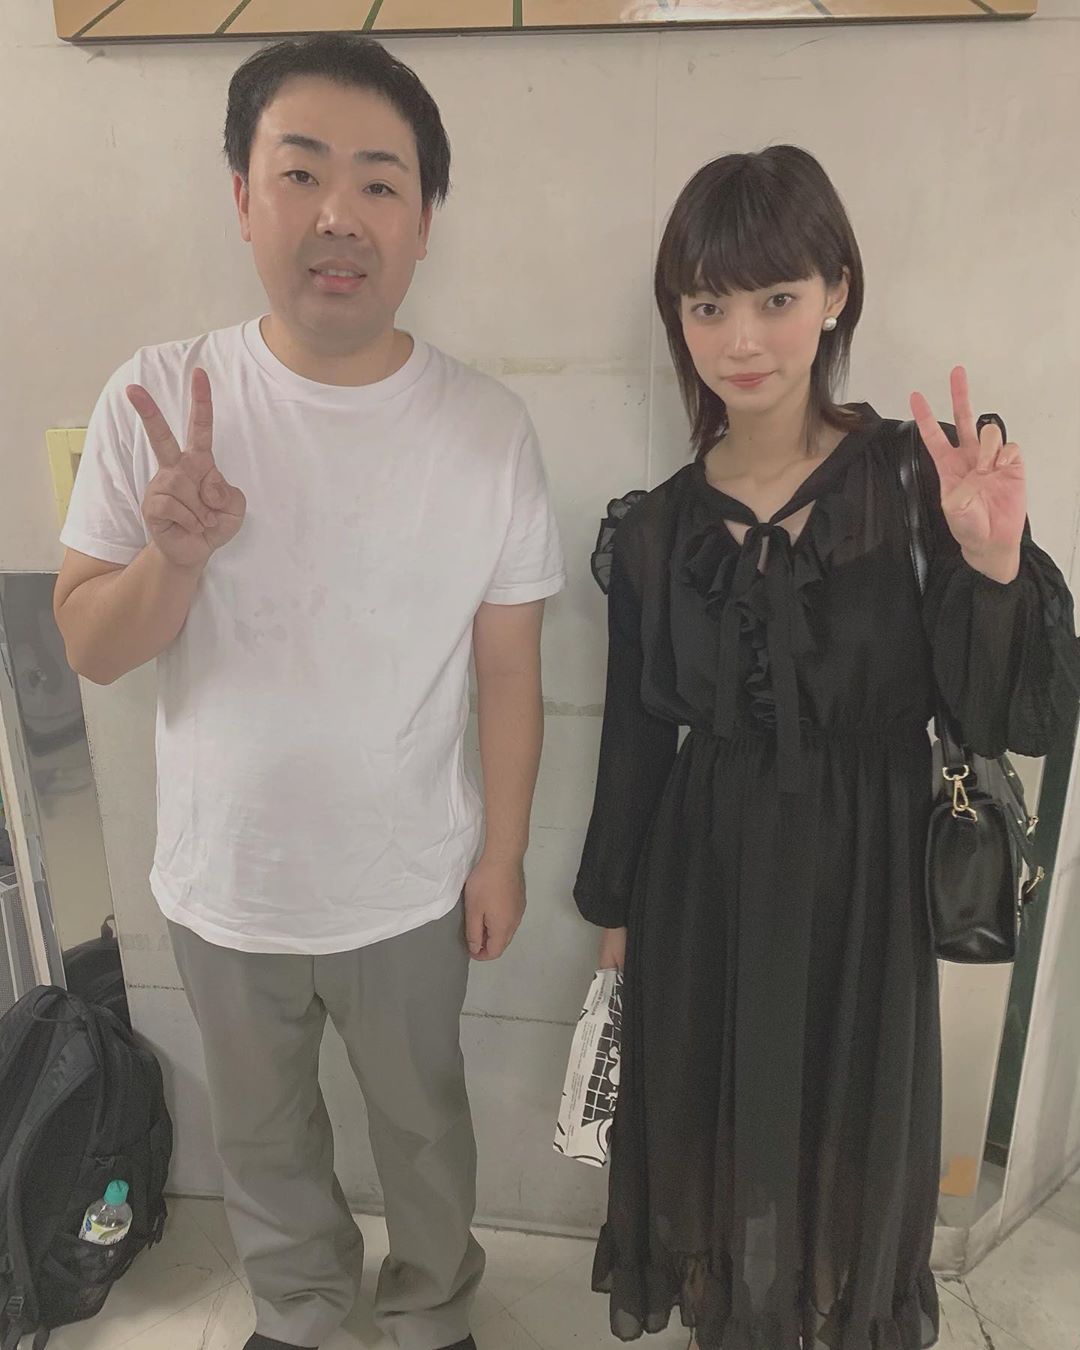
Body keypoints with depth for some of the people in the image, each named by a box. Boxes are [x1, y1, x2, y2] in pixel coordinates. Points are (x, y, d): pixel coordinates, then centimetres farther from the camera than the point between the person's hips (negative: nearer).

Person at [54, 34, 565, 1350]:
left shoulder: (487, 426, -14)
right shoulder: (157, 399, -12)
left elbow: (507, 666, -7)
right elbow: (89, 647, -8)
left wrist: (503, 854, -2)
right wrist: (176, 556, -28)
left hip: (410, 891, -1)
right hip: (222, 887, 2)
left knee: (422, 1125, 24)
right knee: (261, 1136, 27)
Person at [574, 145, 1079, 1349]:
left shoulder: (917, 482, -10)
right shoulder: (656, 528, -4)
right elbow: (638, 736, 2)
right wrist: (614, 905, 8)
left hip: (861, 875, -1)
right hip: (706, 875, 2)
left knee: (853, 1135, 18)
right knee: (712, 1117, 18)